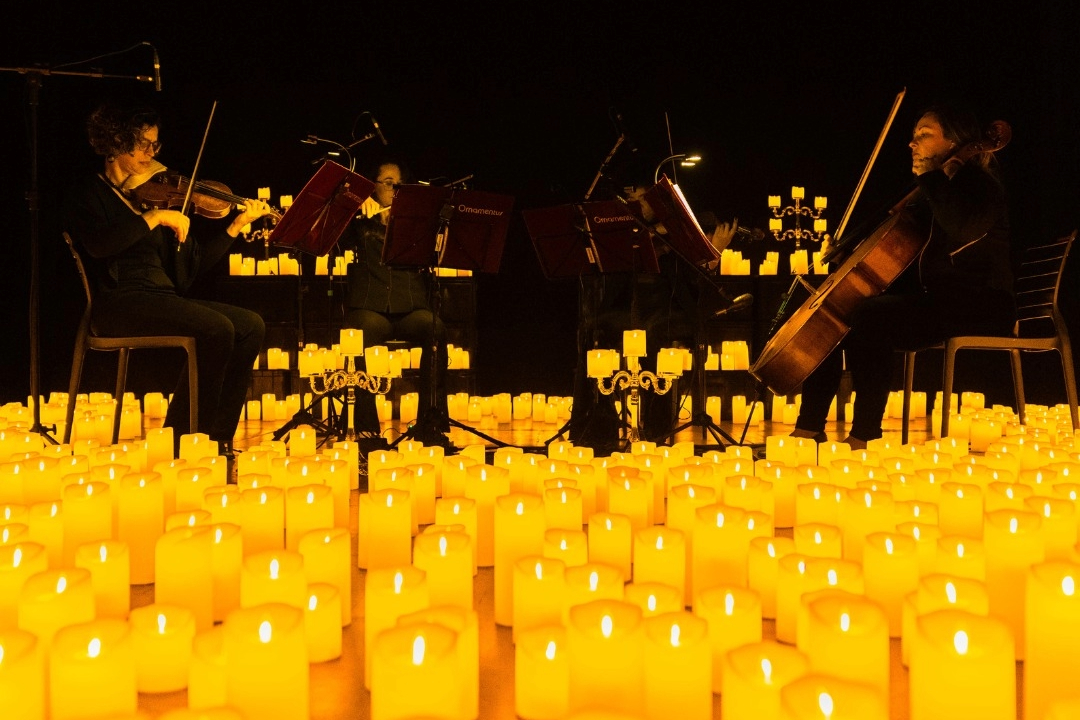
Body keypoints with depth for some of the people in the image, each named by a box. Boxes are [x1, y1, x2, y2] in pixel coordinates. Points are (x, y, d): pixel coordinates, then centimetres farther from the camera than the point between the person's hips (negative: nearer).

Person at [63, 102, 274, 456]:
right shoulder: (88, 192, 4)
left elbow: (194, 262, 14)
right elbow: (98, 244, -20)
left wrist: (237, 224, 6)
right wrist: (155, 217, -16)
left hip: (163, 297, 6)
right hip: (117, 302, -6)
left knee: (251, 325, -12)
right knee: (216, 329, -28)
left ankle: (217, 440, -9)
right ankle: (181, 441, -16)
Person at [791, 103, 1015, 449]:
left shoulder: (977, 183, -5)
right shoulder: (936, 194, 21)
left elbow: (966, 229, -29)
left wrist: (929, 176, -18)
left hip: (977, 305, -9)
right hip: (936, 297, 9)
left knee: (871, 314, -33)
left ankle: (864, 435, -30)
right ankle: (809, 428, -6)